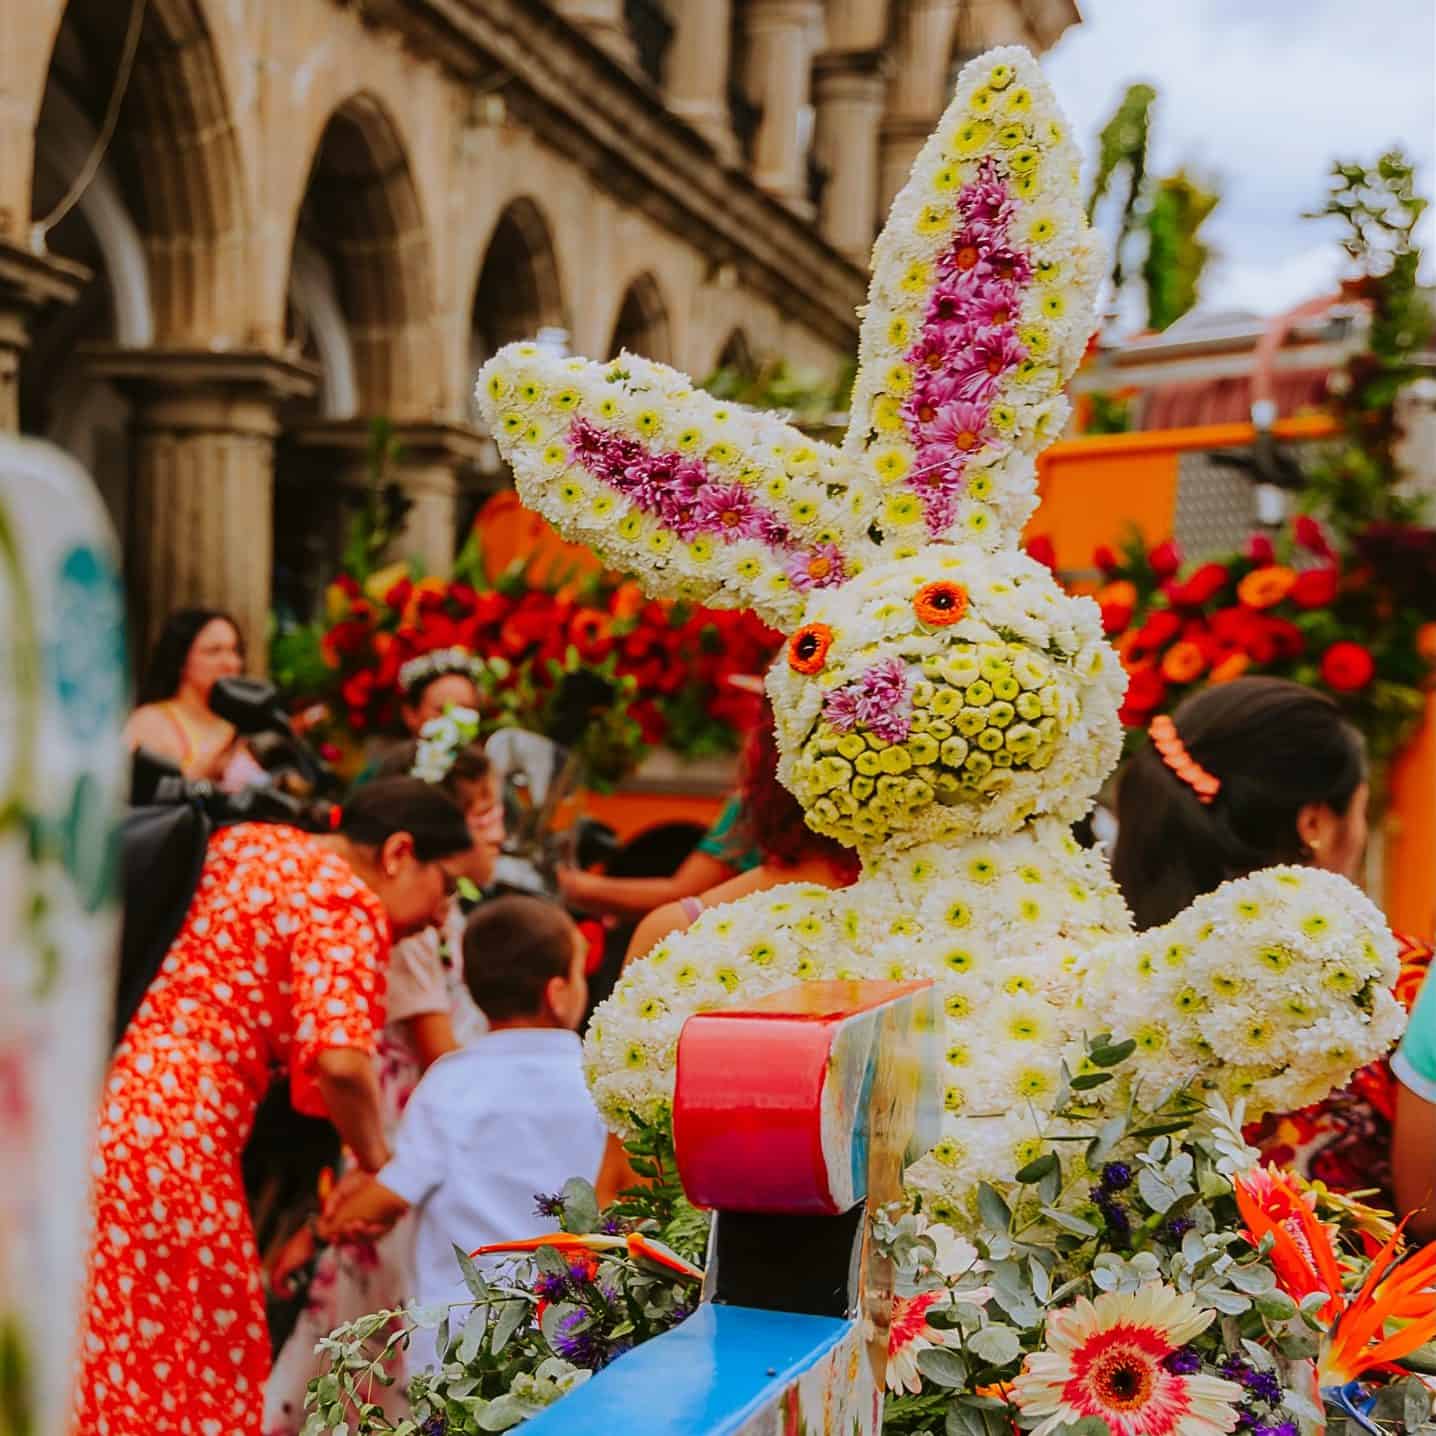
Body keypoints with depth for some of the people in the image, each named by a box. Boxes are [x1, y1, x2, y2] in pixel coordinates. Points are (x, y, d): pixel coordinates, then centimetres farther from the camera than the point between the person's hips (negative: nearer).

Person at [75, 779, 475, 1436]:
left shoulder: (240, 843, 19)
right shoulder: (346, 902, -7)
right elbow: (339, 1061, -19)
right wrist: (375, 1161, -4)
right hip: (170, 1134, -8)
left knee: (101, 1353, 14)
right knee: (196, 1366, 3)